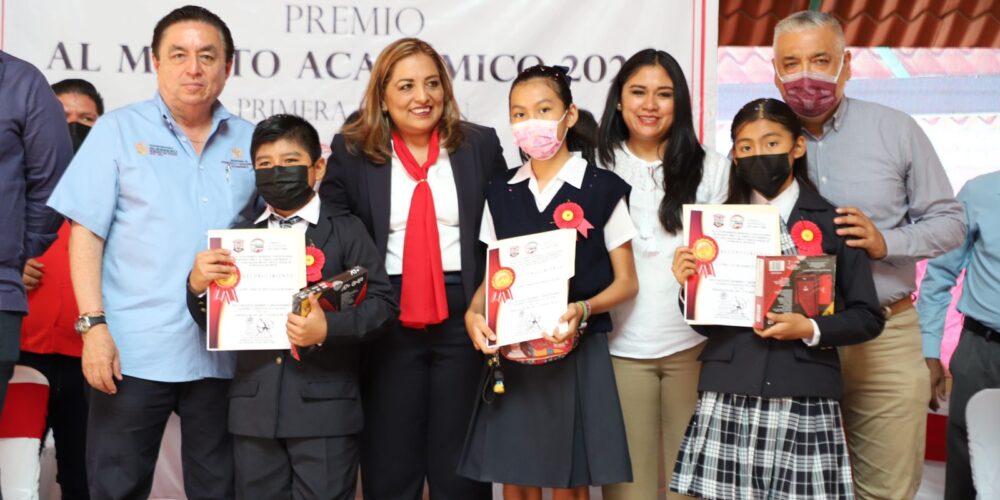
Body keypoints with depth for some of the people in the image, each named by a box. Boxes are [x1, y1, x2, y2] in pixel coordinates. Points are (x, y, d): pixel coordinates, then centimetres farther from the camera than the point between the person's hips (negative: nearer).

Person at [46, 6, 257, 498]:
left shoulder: (251, 142, 9)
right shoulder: (118, 130, 2)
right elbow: (86, 233, -2)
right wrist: (93, 325, -11)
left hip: (224, 353, 3)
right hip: (132, 350, -2)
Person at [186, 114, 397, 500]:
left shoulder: (345, 231, 3)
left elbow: (381, 302, -7)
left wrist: (328, 329, -22)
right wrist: (197, 287, -8)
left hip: (324, 407, -3)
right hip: (254, 408, 4)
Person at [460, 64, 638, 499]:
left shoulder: (602, 188, -3)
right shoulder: (500, 192, 8)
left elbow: (625, 282, -3)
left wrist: (582, 310, -21)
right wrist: (473, 313, -9)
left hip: (576, 352, -3)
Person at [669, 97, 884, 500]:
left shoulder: (833, 223, 3)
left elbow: (868, 317, 2)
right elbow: (707, 323, 9)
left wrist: (810, 329, -13)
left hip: (804, 401, -1)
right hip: (728, 400, 2)